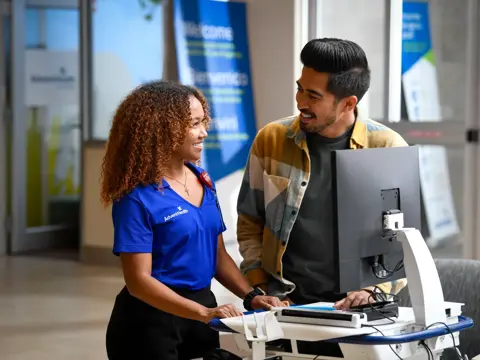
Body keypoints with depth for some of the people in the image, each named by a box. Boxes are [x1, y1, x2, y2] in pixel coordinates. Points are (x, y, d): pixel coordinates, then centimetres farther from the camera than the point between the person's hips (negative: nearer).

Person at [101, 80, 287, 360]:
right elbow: (139, 281, -19)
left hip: (204, 304, 6)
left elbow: (218, 254, 12)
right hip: (151, 320, -6)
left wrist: (252, 297, -3)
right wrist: (203, 313, -26)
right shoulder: (137, 197, -15)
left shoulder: (204, 182, 6)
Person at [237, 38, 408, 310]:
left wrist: (374, 289, -11)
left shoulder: (388, 149, -2)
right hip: (286, 303, 1)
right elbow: (250, 224, 9)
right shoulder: (270, 140, 3)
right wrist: (261, 290, 0)